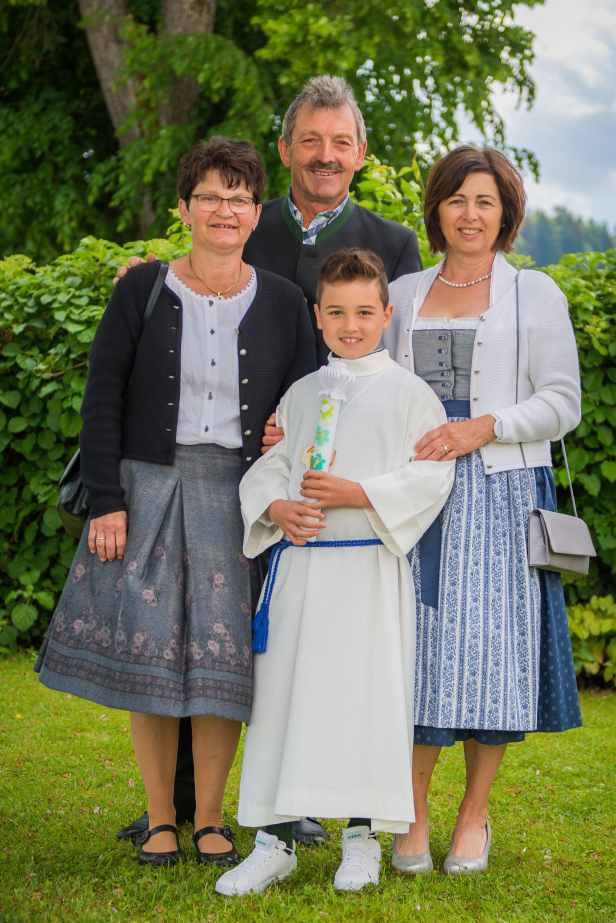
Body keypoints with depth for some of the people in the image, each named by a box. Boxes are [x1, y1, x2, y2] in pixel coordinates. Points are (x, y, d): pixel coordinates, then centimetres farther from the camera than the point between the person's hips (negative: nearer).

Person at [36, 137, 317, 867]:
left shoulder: (282, 302, 5)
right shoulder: (142, 291, 1)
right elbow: (102, 401, -1)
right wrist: (105, 501, -8)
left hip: (242, 496, 1)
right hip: (150, 486, 0)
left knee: (225, 653, -1)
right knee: (149, 645, 0)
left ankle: (209, 820, 12)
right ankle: (159, 819, 13)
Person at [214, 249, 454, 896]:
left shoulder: (409, 394, 1)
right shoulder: (300, 394, 13)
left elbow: (430, 478, -7)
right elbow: (268, 466, 12)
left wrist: (357, 494, -17)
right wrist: (277, 509, -9)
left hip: (370, 566, -3)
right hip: (299, 560, 4)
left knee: (366, 695, -2)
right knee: (283, 692, 2)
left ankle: (362, 838, 11)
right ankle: (276, 841, 9)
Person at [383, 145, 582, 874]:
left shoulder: (535, 293, 7)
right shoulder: (404, 294, 16)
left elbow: (562, 403, 0)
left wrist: (483, 427, -13)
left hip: (499, 493, -2)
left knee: (488, 645, -3)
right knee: (415, 648, -2)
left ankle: (474, 815, 10)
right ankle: (413, 817, 7)